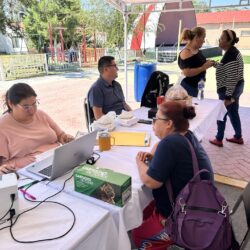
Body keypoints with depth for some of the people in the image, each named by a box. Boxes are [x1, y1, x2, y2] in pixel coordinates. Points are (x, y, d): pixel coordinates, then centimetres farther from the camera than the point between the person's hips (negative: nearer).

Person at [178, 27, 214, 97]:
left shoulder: (197, 50, 8)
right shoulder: (186, 53, -20)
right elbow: (186, 72, -28)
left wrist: (206, 63, 6)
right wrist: (203, 67, -22)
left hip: (197, 86, 9)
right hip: (188, 87, -9)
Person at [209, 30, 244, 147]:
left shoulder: (230, 55, -23)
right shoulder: (233, 51, 8)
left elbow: (231, 78, -25)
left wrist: (228, 96, -24)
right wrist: (215, 64, 11)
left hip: (229, 89, -10)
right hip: (236, 87, 10)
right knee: (233, 113, 19)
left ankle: (219, 139, 19)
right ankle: (238, 137, 31)